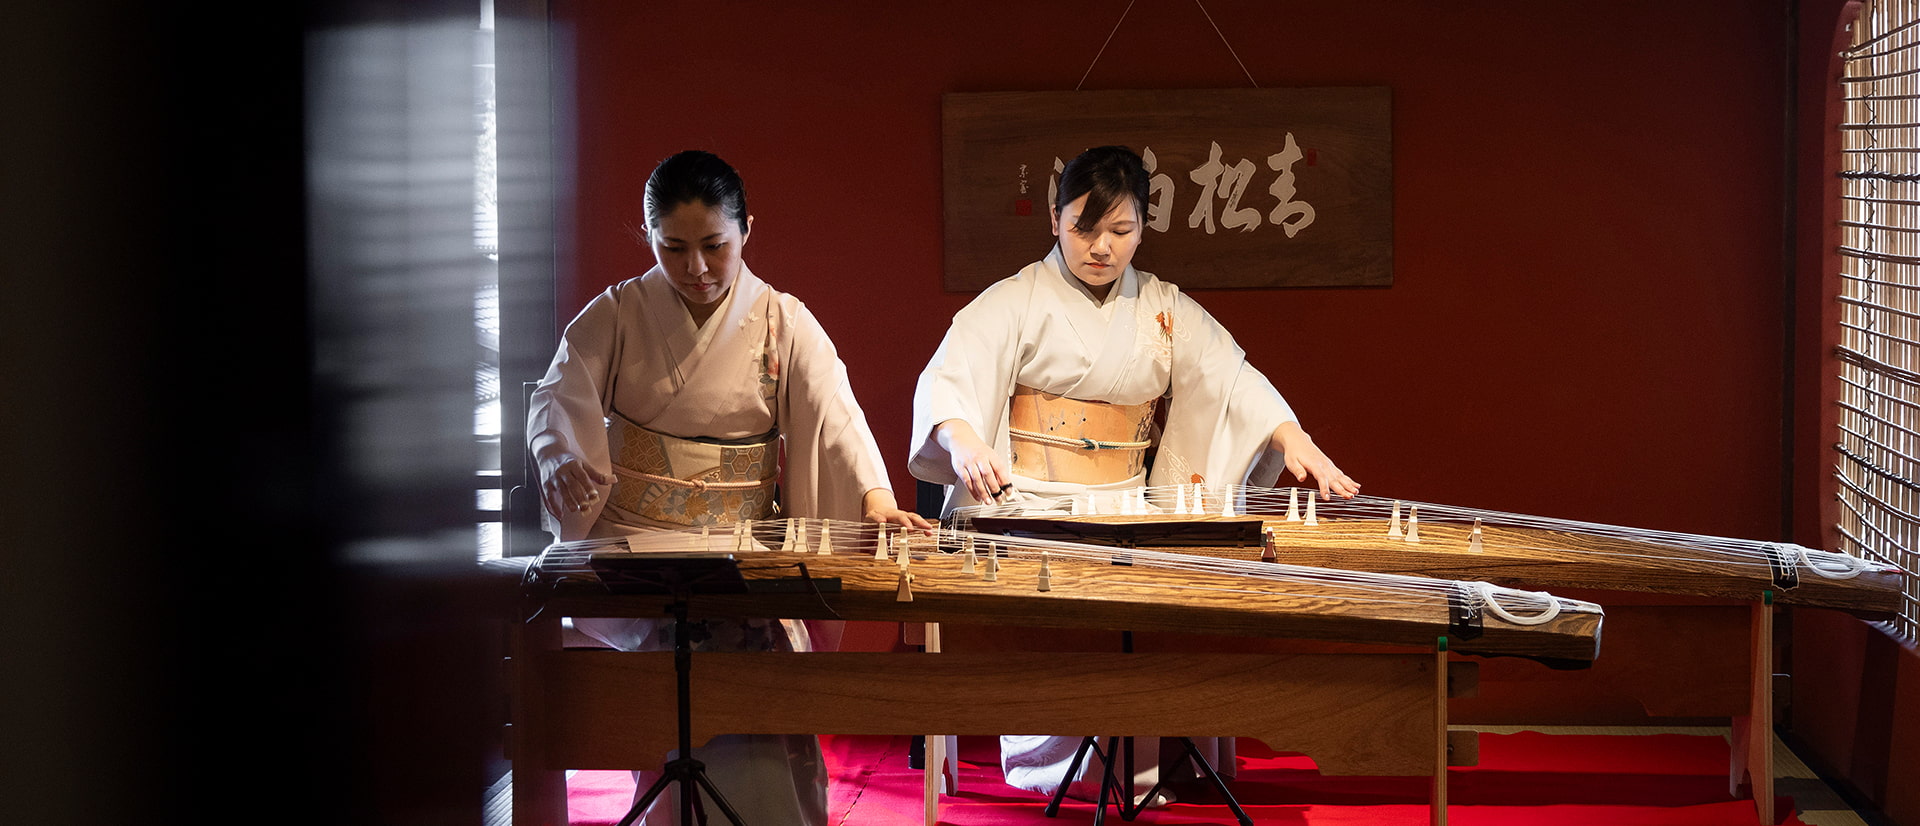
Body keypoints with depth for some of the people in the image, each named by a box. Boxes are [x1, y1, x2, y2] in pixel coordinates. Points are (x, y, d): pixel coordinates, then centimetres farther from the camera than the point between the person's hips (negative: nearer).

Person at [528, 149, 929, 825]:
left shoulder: (783, 324, 6)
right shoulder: (617, 315, 6)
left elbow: (834, 414, -8)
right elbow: (559, 397, -6)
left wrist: (876, 497, -27)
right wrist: (567, 463, -30)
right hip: (632, 541, -1)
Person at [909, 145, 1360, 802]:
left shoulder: (1164, 310, 13)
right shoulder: (1017, 301, 1)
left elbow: (1232, 378, 2)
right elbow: (948, 381, -13)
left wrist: (1293, 440, -17)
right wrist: (965, 441, -36)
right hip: (1027, 504, -3)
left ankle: (1140, 770, -8)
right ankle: (1044, 767, -15)